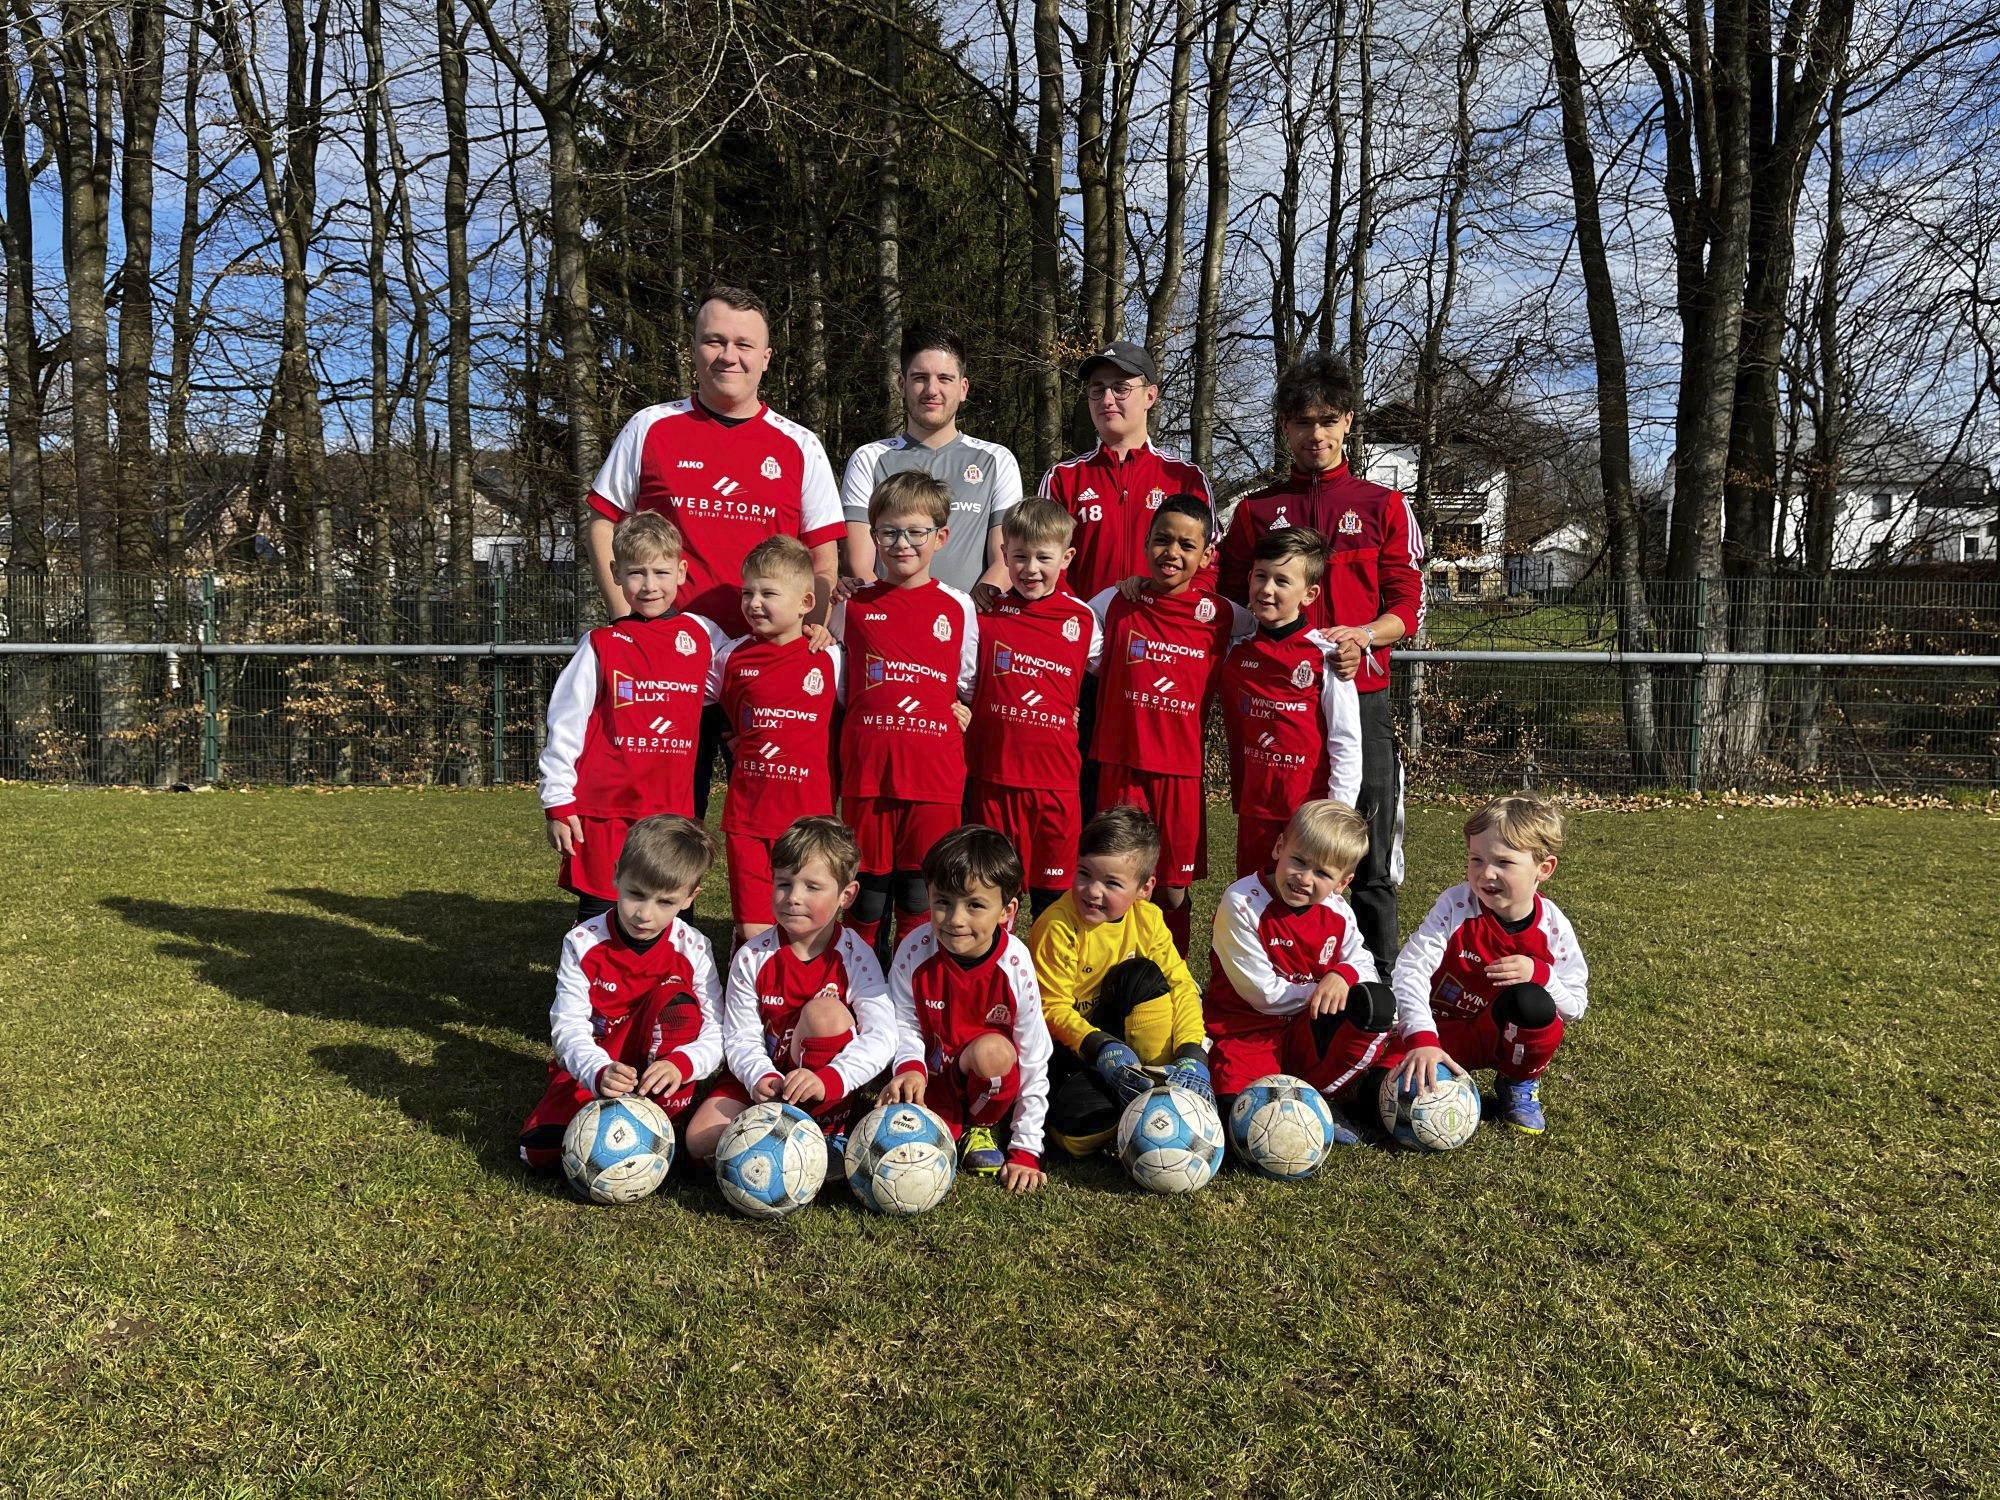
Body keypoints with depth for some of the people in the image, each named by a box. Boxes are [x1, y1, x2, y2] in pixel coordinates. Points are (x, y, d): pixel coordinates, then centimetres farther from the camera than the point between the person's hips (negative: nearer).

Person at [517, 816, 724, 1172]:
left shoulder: (692, 949, -11)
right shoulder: (582, 943, -12)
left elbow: (715, 1032, -13)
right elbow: (569, 1026, -17)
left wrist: (681, 1063, -36)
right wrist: (599, 1073, -38)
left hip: (658, 1075, 0)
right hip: (590, 1069, 0)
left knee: (676, 999, -28)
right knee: (540, 1149, -25)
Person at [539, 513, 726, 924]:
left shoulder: (702, 636, 6)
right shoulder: (602, 645, -1)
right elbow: (564, 726, 0)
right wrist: (558, 804, -2)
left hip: (673, 810, 2)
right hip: (604, 809, -2)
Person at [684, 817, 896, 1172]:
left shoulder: (855, 957, -12)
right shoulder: (752, 957, -6)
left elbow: (882, 1036, -22)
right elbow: (741, 1037, -7)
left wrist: (828, 1080, -39)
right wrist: (762, 1078, -29)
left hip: (828, 1094, -1)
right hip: (762, 1077, 2)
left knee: (825, 1011, -29)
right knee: (700, 1140, -21)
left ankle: (824, 1133, -18)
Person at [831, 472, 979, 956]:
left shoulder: (958, 608, 8)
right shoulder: (852, 606, 7)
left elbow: (970, 684, 17)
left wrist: (965, 711, -1)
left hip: (936, 775, 0)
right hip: (867, 770, 0)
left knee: (921, 898, 6)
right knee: (867, 892, 9)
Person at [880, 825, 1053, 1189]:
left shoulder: (1015, 964, -21)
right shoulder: (915, 949, -18)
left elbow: (1033, 1063, -14)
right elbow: (904, 1024, -4)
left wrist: (1025, 1151, -13)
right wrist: (910, 1067, -27)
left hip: (986, 1088, 0)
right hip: (930, 1081, 1)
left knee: (992, 1051, -34)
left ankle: (980, 1128, -2)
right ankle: (948, 1131, 8)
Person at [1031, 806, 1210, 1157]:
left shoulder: (1147, 919, -7)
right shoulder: (1057, 927, -22)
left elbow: (1181, 984, -9)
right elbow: (1052, 1009, -19)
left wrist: (1193, 1053, -23)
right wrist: (1101, 1048, -32)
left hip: (1115, 1029, 5)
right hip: (1063, 1042, -5)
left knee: (1143, 975, -23)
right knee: (1082, 1126, -33)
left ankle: (1158, 1086, -14)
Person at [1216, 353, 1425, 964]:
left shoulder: (1384, 506, 11)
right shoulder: (1253, 511, 13)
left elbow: (1409, 608, 7)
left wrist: (1359, 635, -13)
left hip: (1361, 698, -1)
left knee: (1370, 863, -1)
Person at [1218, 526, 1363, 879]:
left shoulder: (1325, 656, -9)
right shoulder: (1236, 651, 5)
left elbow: (1346, 743, -8)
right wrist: (1239, 800, 6)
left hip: (1311, 808, -4)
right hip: (1254, 807, 5)